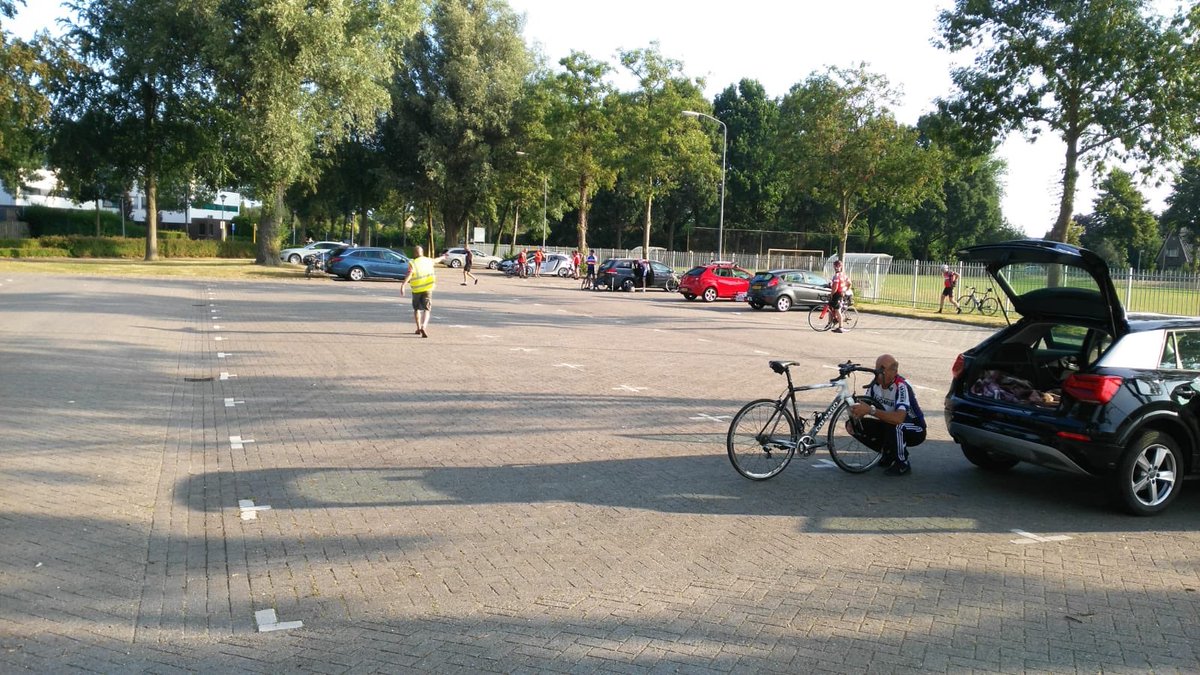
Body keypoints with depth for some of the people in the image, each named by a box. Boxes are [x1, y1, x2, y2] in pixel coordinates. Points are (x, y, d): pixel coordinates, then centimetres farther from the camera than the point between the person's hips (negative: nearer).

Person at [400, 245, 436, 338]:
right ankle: (423, 327, -27)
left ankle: (418, 328, 27)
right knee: (427, 310, -4)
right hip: (428, 288, 1)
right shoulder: (428, 261, 4)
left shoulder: (412, 263, -7)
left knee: (417, 308, 21)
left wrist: (402, 285, -31)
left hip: (416, 289, -1)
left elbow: (409, 274, -24)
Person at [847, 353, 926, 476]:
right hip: (889, 427, 7)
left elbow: (899, 418, -44)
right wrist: (854, 418, -22)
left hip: (915, 430, -7)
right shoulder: (875, 383, -9)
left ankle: (902, 464, -13)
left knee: (894, 425, -40)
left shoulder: (901, 386, -29)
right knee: (854, 425, -10)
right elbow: (864, 407, 0)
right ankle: (889, 454, 9)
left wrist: (871, 410, -46)